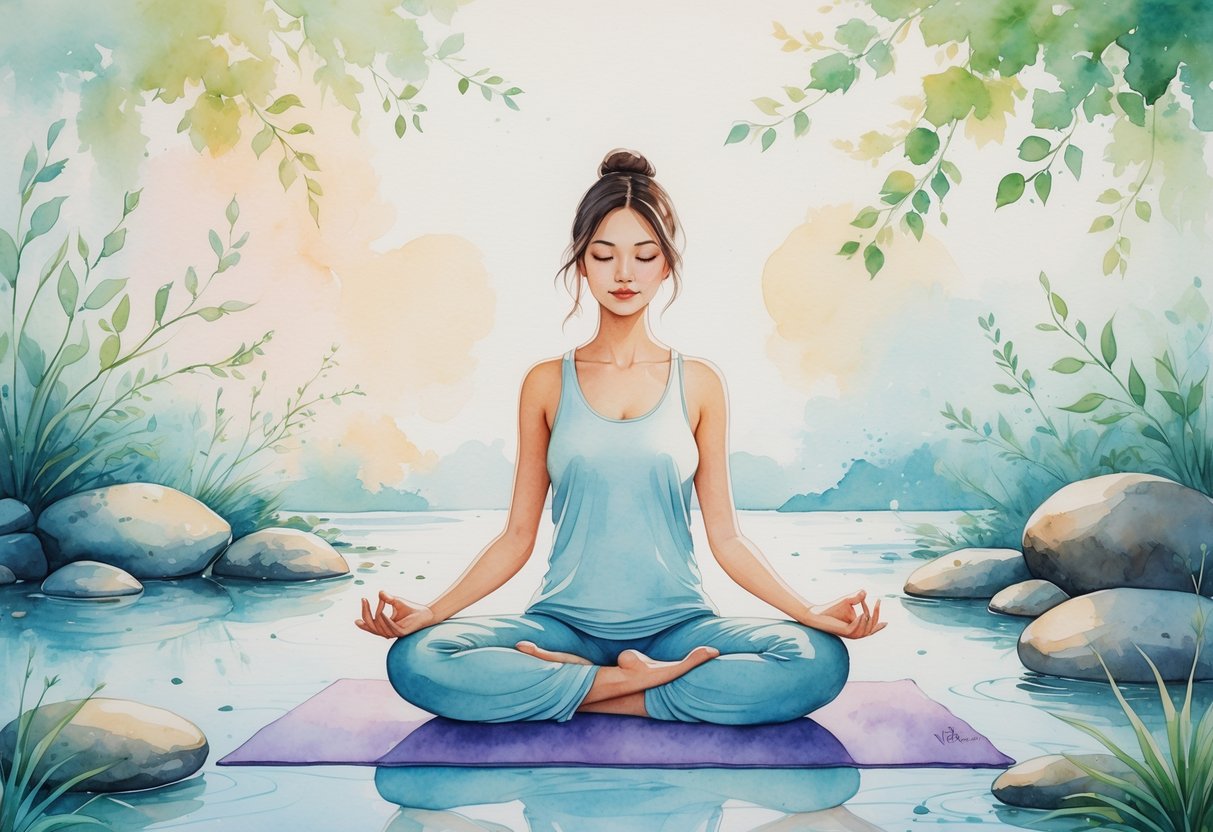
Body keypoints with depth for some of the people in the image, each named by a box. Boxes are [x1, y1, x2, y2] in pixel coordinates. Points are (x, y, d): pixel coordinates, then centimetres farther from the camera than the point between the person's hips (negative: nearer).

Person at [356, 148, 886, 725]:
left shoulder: (698, 383, 5)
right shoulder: (547, 383, 6)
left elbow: (725, 537, 5)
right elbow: (517, 536, 6)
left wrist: (811, 611, -7)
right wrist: (431, 611, -7)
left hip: (676, 626, 0)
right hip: (564, 625, 0)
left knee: (820, 660, -27)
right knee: (414, 660, -27)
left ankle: (578, 691, -15)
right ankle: (641, 681, -15)